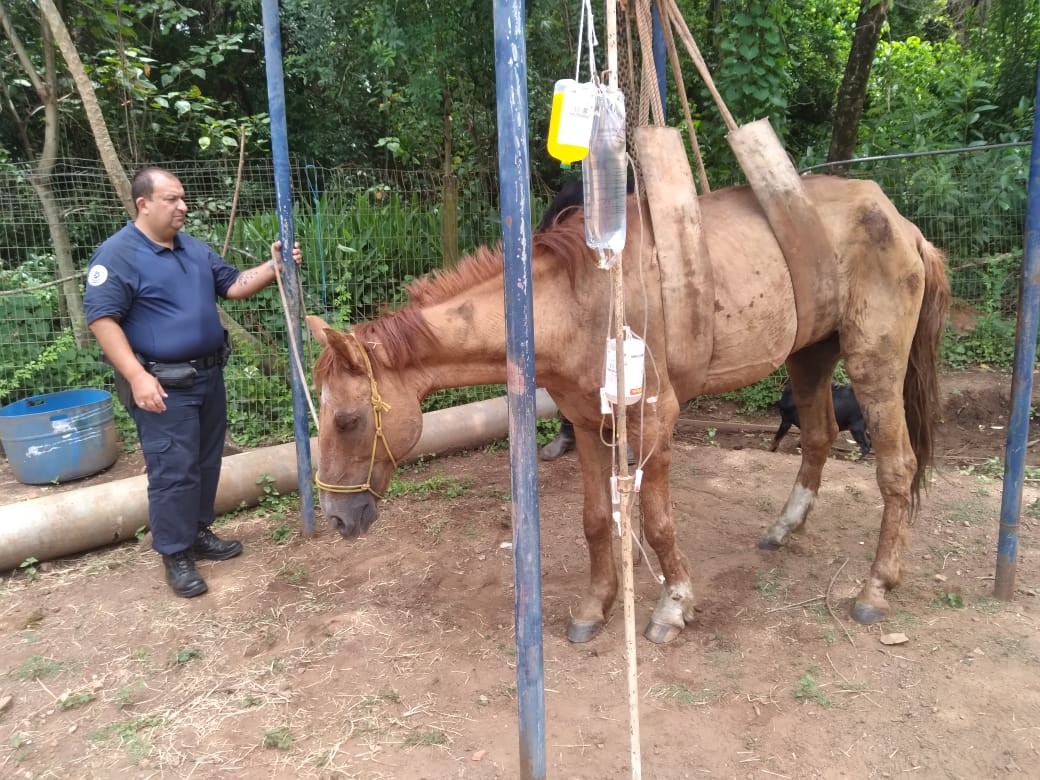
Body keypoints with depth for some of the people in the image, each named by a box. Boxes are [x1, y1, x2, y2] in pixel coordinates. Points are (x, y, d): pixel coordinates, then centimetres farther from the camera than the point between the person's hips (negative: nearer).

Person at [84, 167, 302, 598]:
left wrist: (274, 266, -6)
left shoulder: (196, 248, 10)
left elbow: (233, 285, 12)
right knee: (174, 471, -3)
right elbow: (102, 318, -17)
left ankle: (198, 533, 32)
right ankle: (175, 554, 11)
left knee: (207, 462, 16)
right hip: (164, 384, -8)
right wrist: (137, 377, -25)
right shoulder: (118, 254, -13)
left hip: (208, 375, 8)